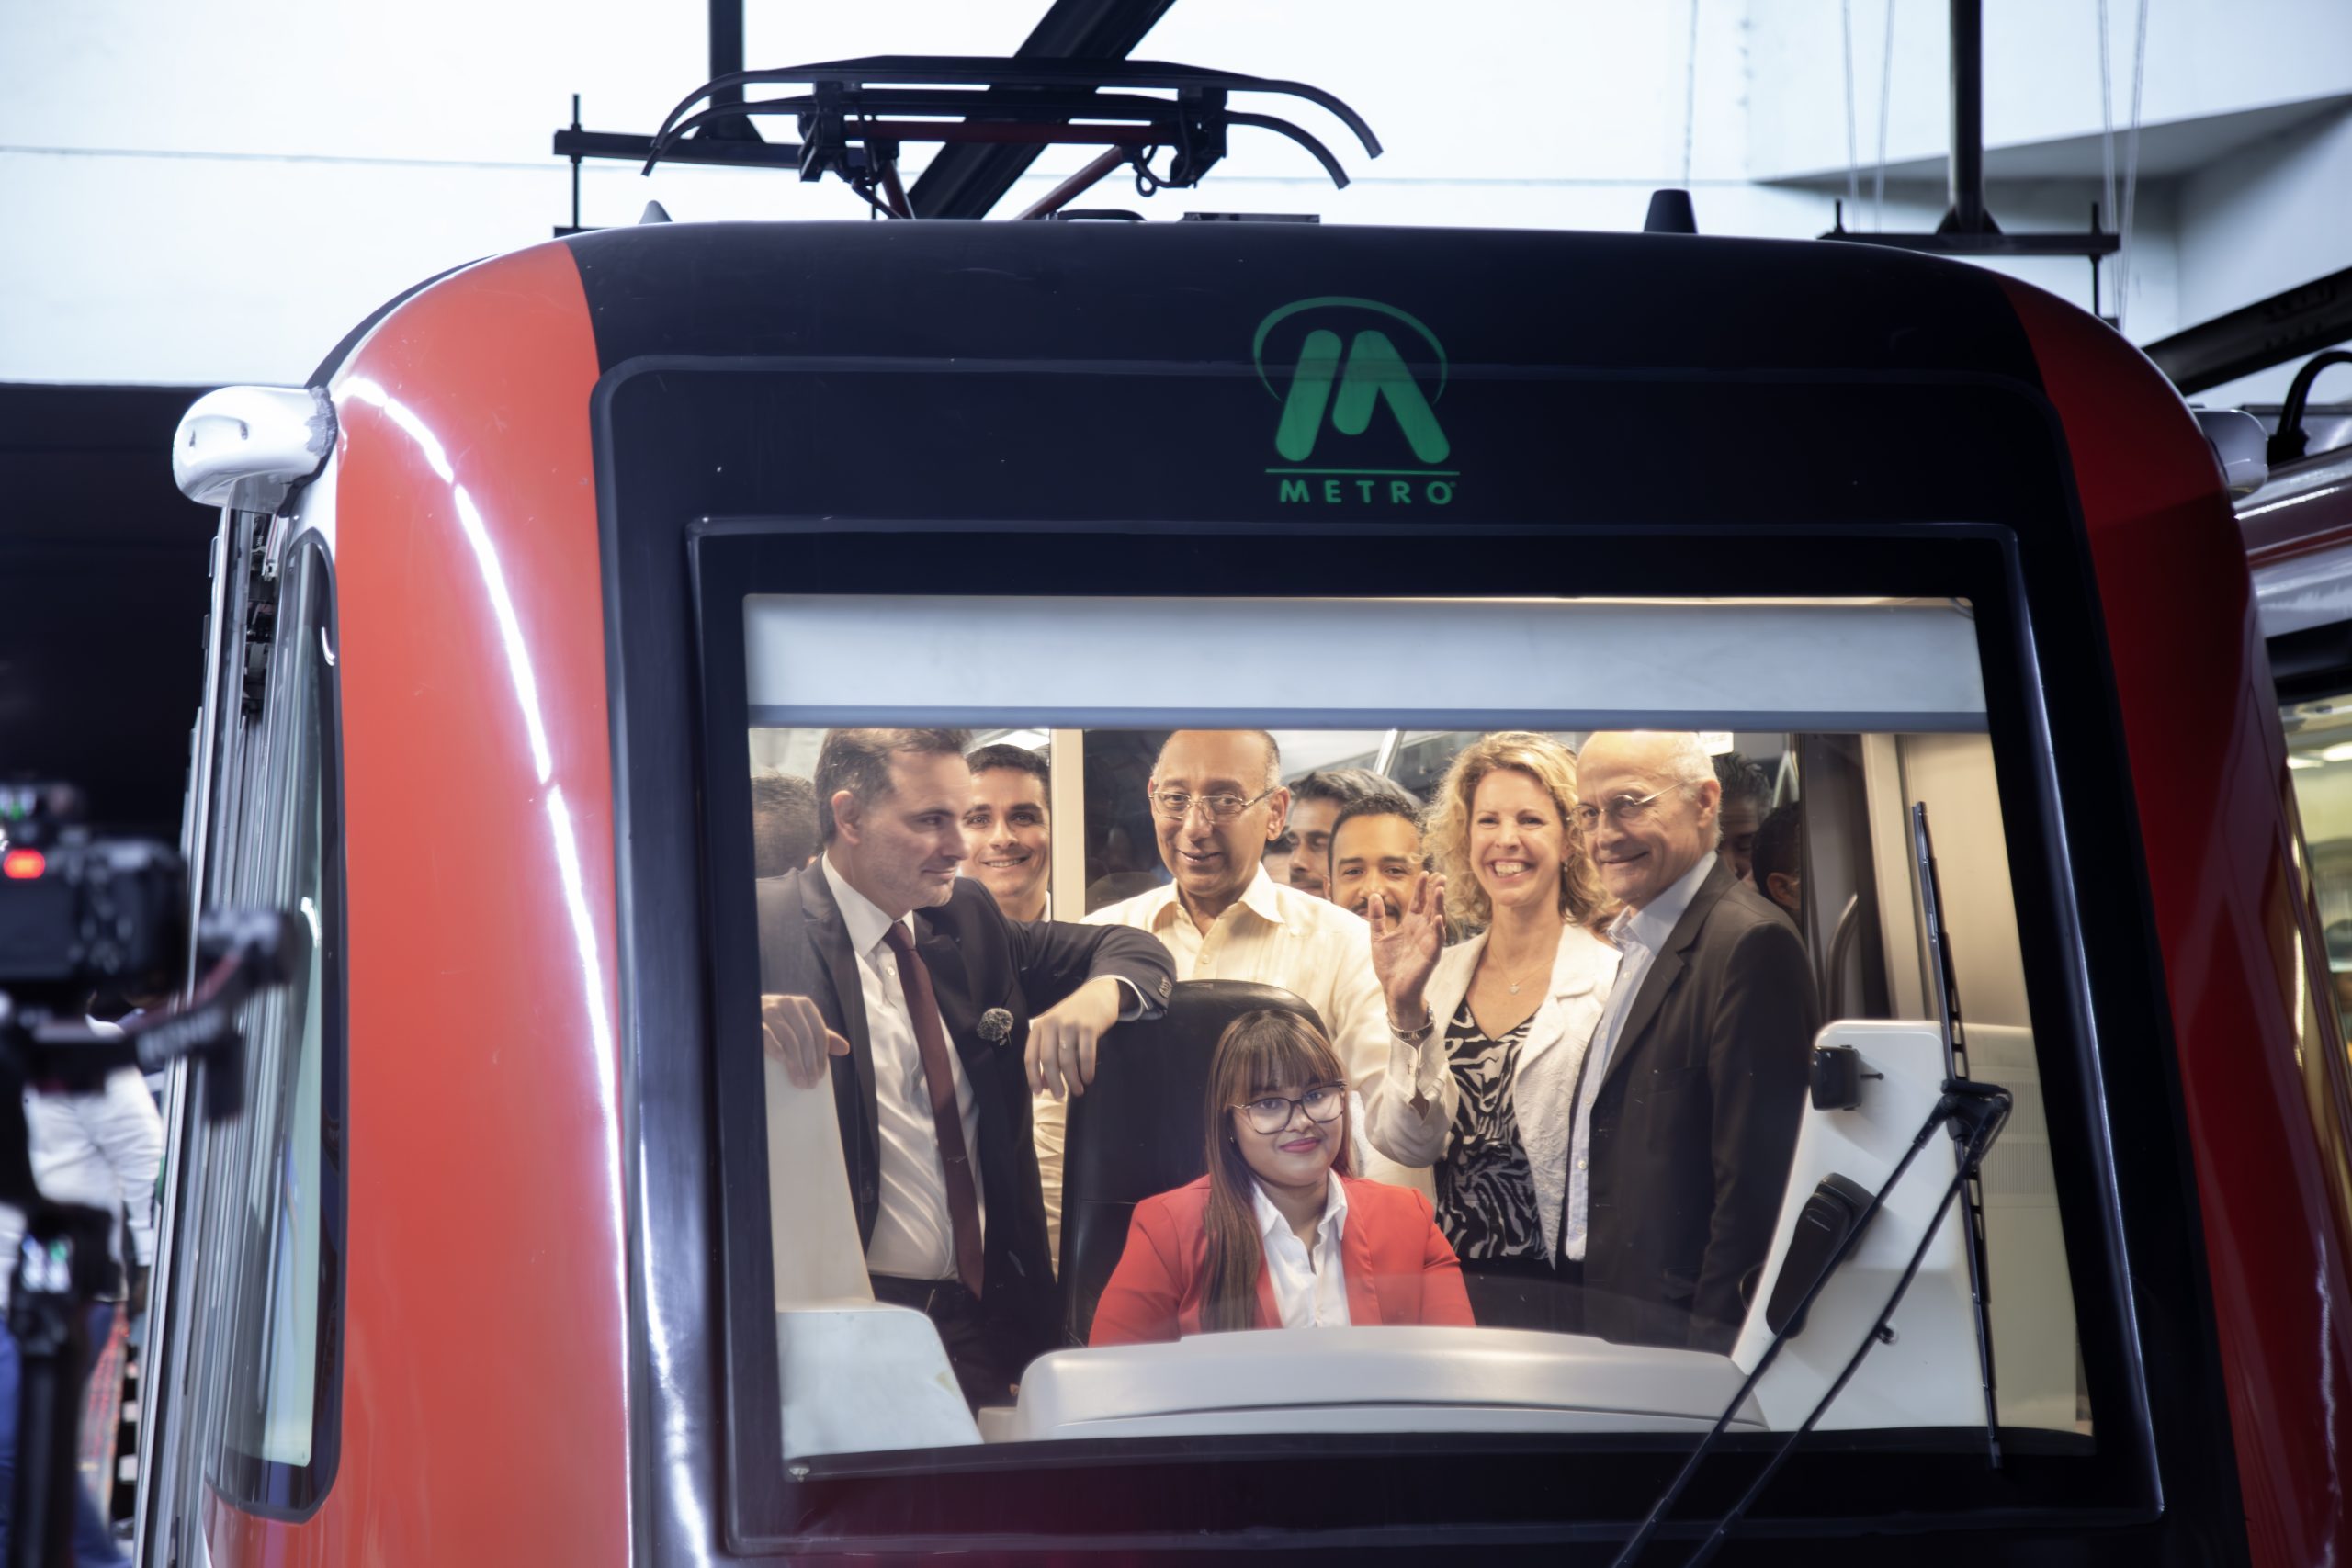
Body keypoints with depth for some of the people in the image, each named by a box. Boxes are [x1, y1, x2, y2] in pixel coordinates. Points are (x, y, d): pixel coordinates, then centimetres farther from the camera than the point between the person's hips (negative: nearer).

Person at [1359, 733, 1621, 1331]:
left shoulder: (1613, 980, -6)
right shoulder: (1439, 974, 6)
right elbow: (1406, 1141, -2)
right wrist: (1406, 1006, -12)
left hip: (1561, 1297, -3)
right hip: (1444, 1281, 4)